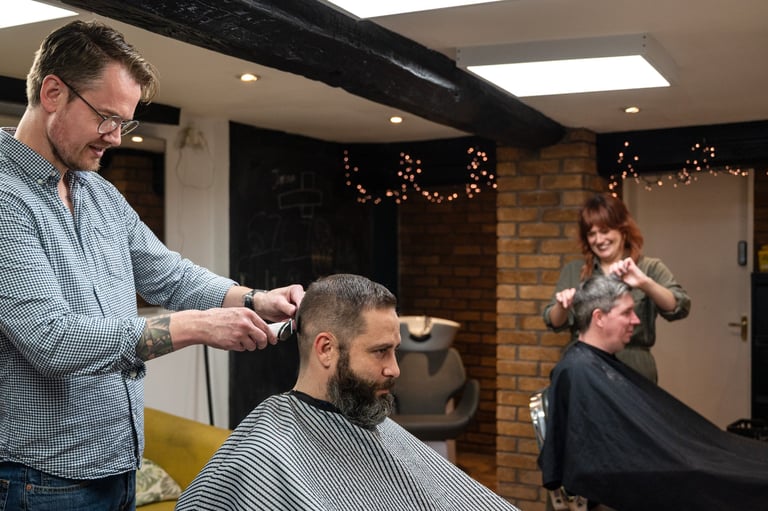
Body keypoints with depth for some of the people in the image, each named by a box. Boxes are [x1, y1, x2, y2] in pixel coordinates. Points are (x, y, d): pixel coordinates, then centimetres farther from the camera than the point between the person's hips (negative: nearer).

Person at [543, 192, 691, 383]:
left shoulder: (649, 268, 1)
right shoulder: (573, 271, 8)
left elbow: (680, 308, -14)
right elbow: (554, 323, 4)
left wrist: (645, 283, -30)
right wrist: (562, 307, -18)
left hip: (633, 372, -2)